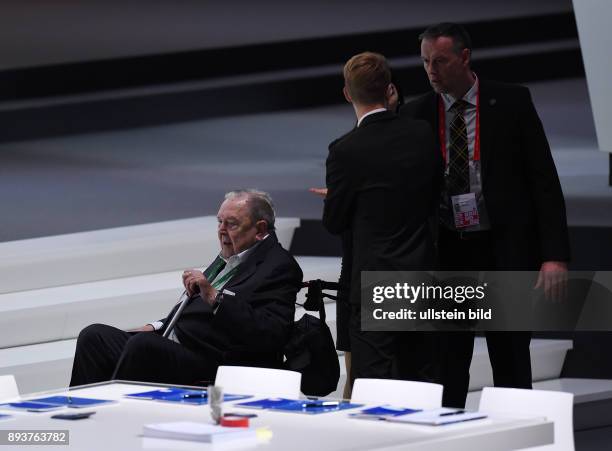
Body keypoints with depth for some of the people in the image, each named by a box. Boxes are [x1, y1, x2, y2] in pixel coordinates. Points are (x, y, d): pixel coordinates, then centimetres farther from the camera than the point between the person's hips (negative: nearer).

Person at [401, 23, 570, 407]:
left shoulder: (512, 102, -3)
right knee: (446, 369, 1)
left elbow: (544, 179, -5)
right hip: (446, 252, 2)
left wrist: (555, 255, -12)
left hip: (505, 250, -2)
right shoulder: (417, 114, 4)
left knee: (511, 366, 3)